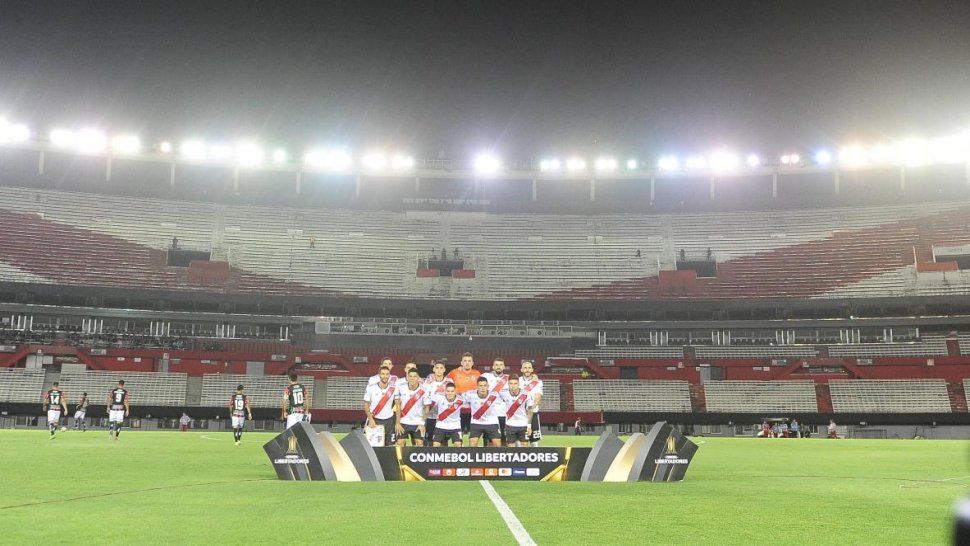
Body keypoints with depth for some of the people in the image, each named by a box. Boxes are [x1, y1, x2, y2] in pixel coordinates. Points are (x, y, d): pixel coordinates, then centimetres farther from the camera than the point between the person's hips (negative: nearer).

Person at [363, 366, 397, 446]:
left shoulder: (394, 388, -3)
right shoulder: (371, 388, -6)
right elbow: (366, 405, 0)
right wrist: (371, 419, -13)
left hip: (389, 421, 2)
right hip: (374, 420, -1)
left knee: (390, 445, 2)